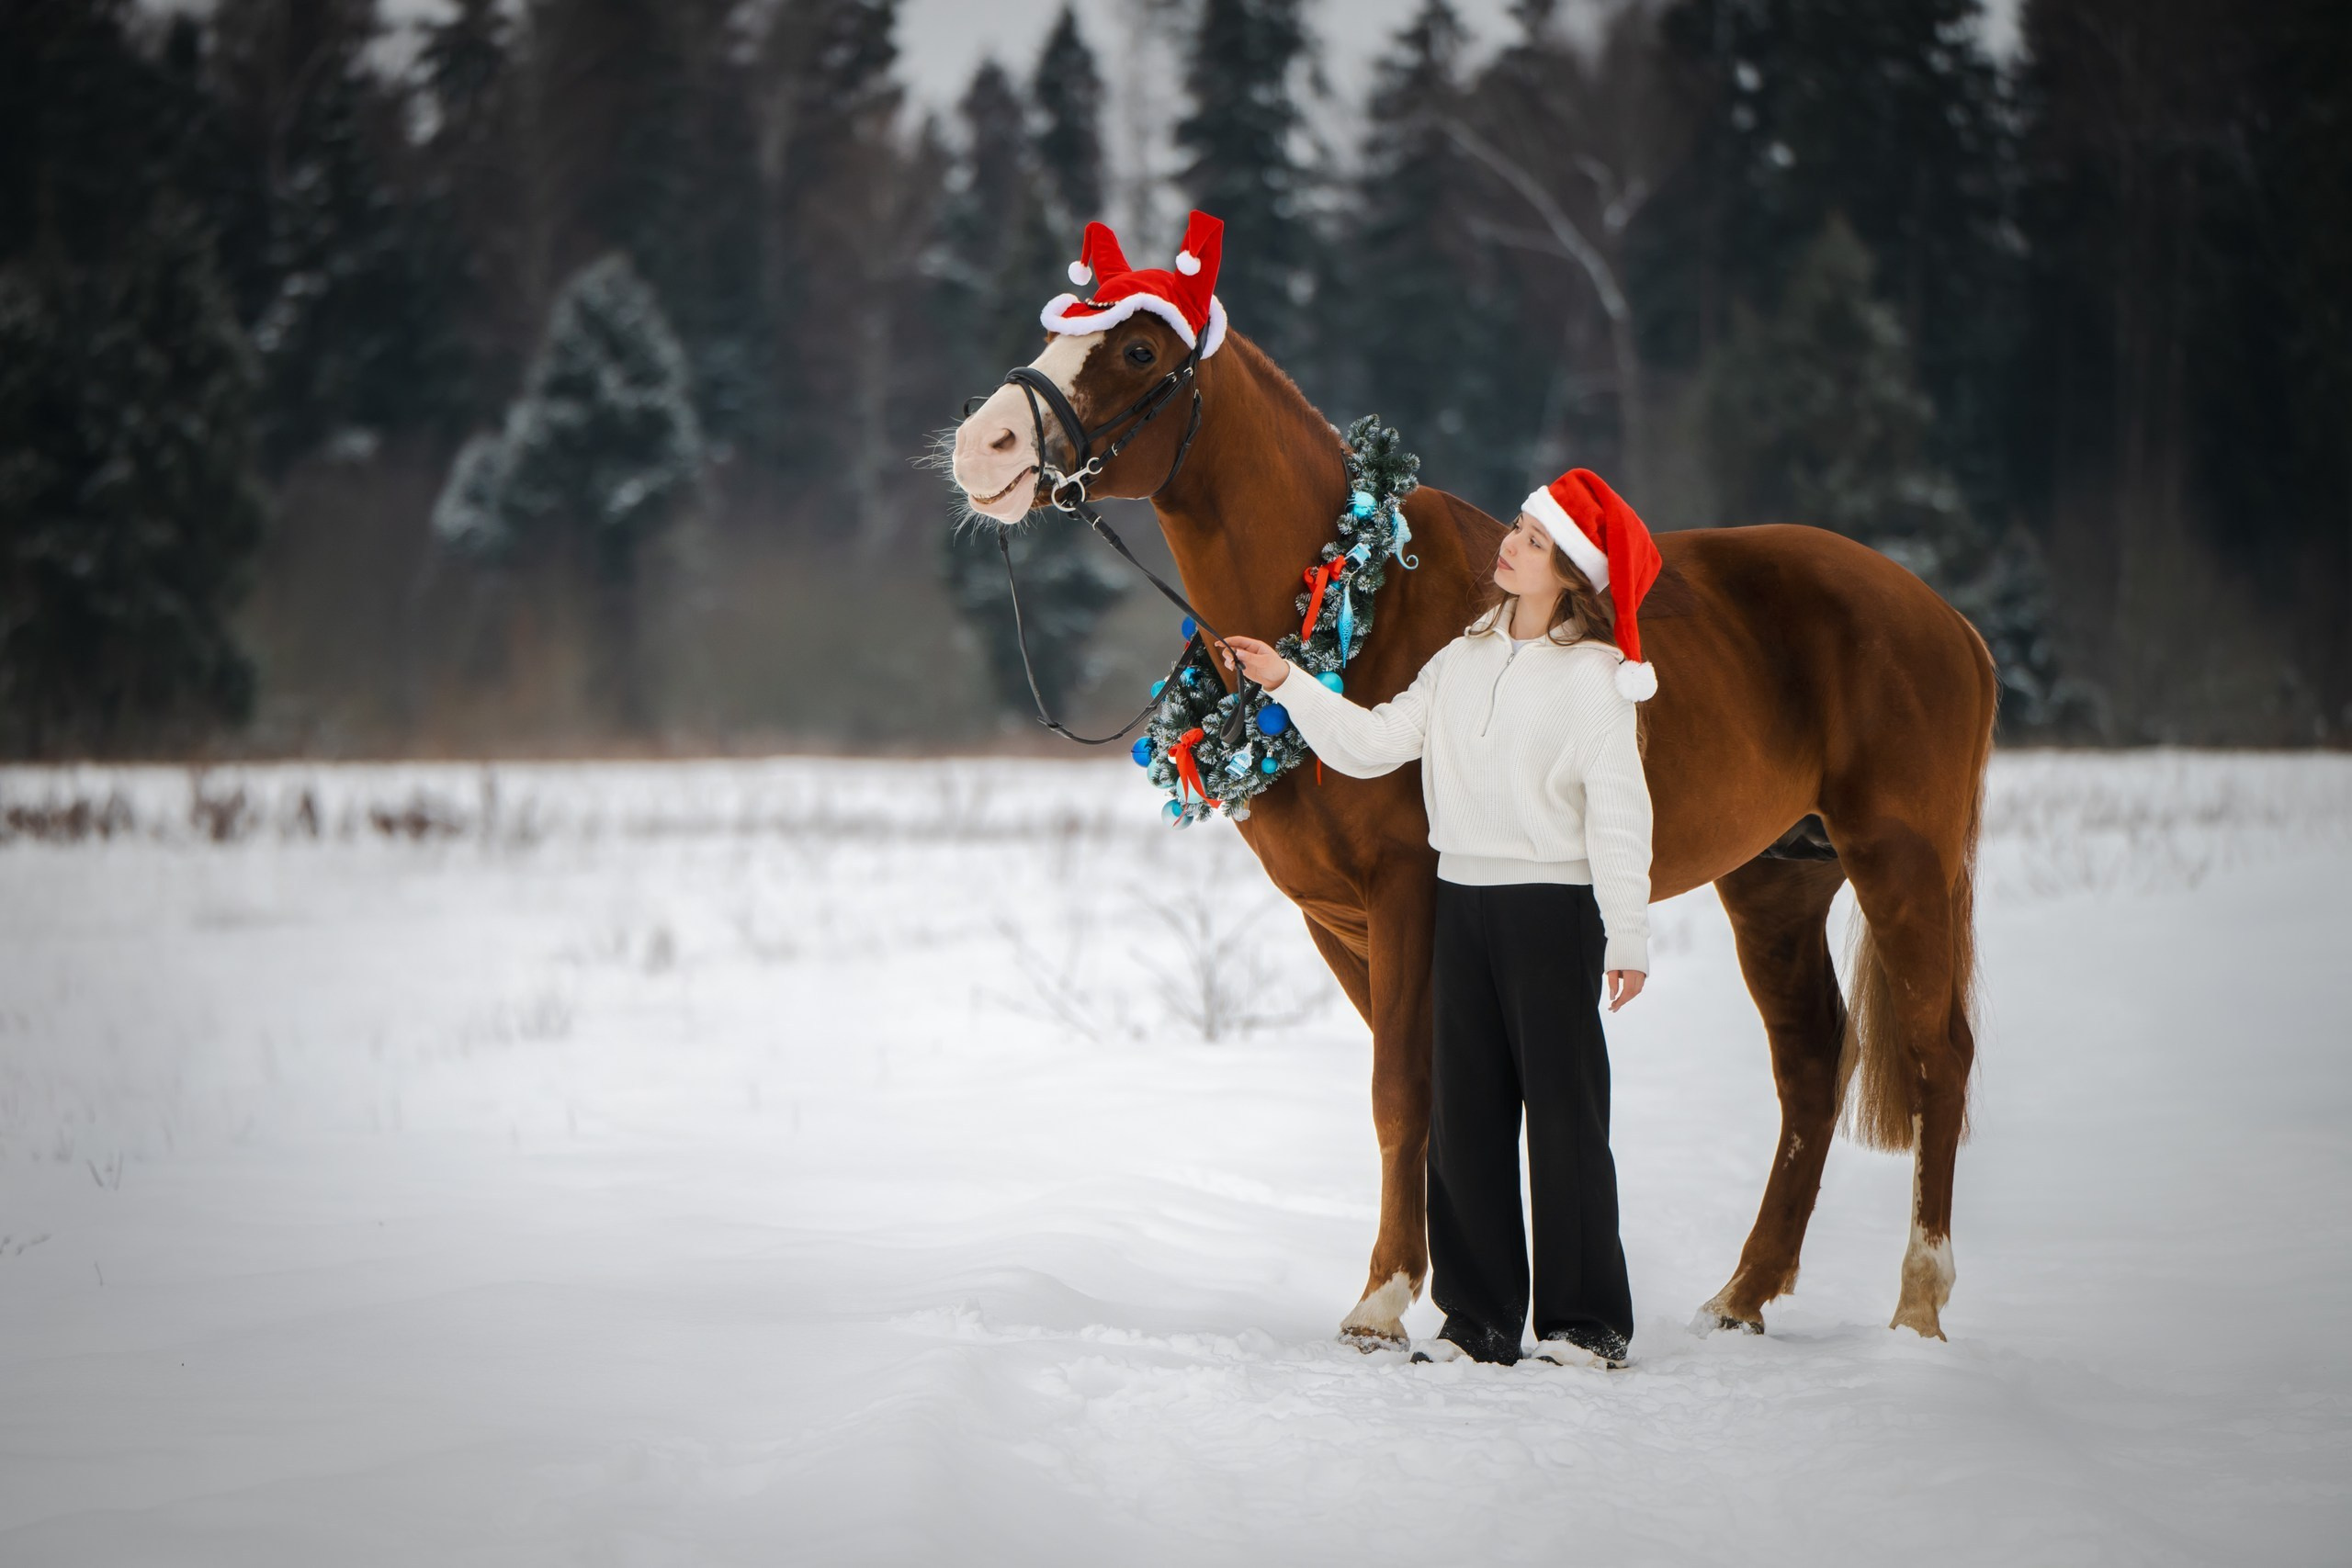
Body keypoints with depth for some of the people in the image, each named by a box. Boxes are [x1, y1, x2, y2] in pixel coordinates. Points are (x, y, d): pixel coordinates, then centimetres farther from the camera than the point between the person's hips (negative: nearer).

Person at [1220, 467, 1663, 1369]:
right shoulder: (1462, 662, 11)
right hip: (1462, 902, 6)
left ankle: (1588, 1323, 6)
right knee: (1463, 1115, 7)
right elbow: (1371, 744, 9)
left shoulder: (1593, 678, -7)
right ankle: (1479, 1318, 15)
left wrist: (1627, 937, -15)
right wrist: (1286, 684, -1)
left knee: (1563, 1112, -2)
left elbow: (1617, 814, -11)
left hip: (1551, 908, -6)